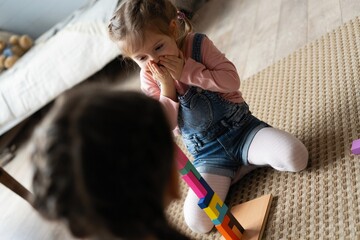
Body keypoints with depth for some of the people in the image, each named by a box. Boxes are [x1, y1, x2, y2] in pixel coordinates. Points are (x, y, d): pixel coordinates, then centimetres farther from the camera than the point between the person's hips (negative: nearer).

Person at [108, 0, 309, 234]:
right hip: (207, 153, 2)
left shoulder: (199, 44, -7)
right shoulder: (149, 78, -3)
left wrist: (187, 71, -21)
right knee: (197, 221, -15)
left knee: (296, 157, -25)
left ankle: (243, 163, 2)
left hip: (240, 127, -1)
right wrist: (166, 87, -19)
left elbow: (232, 80, -16)